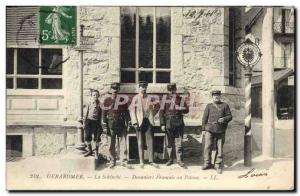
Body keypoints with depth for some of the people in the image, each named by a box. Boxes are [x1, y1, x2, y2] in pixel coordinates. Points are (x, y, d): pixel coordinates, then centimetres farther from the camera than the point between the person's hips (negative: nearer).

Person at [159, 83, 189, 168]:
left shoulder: (181, 99, 7)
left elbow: (186, 110, 8)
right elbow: (161, 113, 2)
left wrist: (180, 109, -13)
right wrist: (162, 124, -4)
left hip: (179, 124, 0)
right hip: (169, 125, 0)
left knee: (179, 143, -1)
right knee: (169, 143, 7)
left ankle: (179, 160, 7)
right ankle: (170, 159, 19)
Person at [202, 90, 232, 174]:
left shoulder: (225, 105, 11)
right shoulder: (209, 106, 11)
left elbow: (230, 116, 7)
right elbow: (204, 118, 9)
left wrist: (224, 119, -14)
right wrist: (203, 129, 3)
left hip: (221, 130, 0)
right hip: (209, 130, 0)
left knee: (219, 149, 3)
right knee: (207, 147, -2)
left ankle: (218, 165, 13)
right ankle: (207, 163, 13)